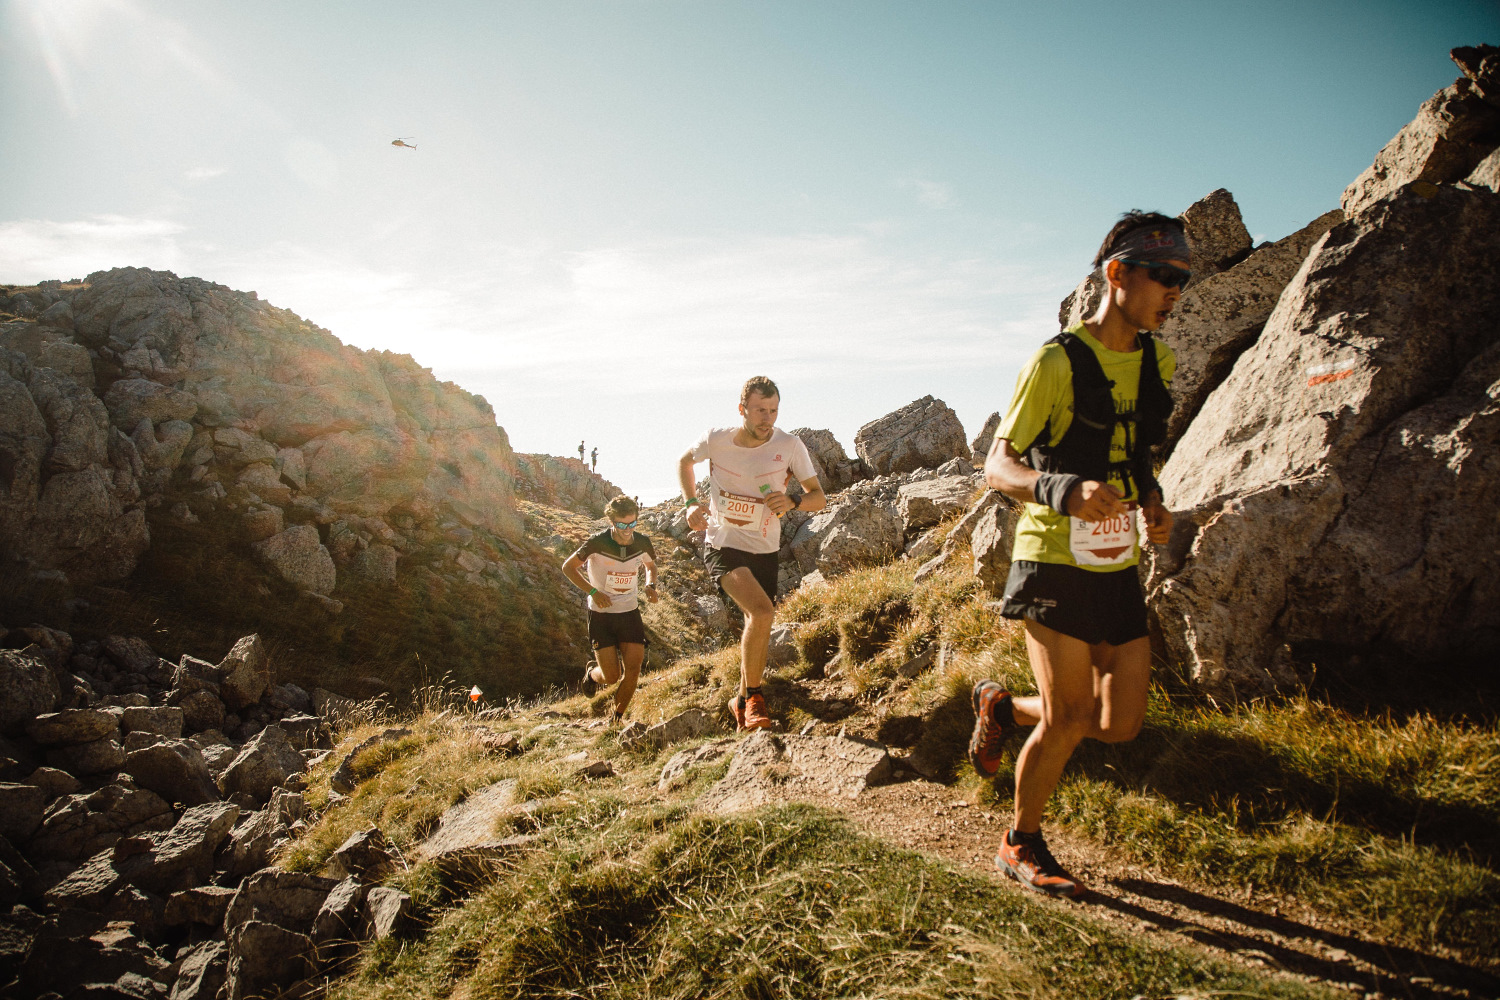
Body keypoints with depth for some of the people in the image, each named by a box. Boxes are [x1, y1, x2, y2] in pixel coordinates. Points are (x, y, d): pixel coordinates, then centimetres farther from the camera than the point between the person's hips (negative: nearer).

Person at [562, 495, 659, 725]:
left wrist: (651, 586, -6)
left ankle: (618, 717, 16)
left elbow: (650, 566, 16)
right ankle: (591, 673, 31)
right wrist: (593, 591, -18)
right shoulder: (598, 543, -18)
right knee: (611, 676, -5)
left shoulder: (642, 543, -6)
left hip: (630, 613, 3)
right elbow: (568, 567, -7)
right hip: (601, 614, -3)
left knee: (633, 670, -6)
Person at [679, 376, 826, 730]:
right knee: (761, 612, -28)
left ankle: (743, 702, 40)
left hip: (764, 552, 3)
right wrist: (691, 503, -1)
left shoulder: (789, 445, -11)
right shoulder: (717, 439, -11)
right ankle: (754, 696, -8)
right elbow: (685, 461, 12)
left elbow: (818, 496, -2)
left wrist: (793, 502, -23)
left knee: (759, 631, 13)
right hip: (722, 546, -3)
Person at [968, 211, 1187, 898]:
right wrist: (1064, 492, -32)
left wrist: (1153, 505, 3)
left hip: (1120, 568, 7)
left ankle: (1002, 708, 32)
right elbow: (997, 466, -13)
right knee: (1068, 719, -6)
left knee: (1121, 724, 6)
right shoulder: (1056, 361, -11)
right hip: (1055, 562, -7)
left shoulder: (1158, 363, 11)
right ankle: (1022, 846, 19)